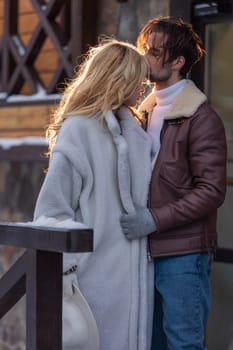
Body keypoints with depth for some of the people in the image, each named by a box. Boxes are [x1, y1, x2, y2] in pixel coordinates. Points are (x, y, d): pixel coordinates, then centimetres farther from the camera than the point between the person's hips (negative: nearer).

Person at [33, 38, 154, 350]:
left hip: (134, 267, 7)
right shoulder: (77, 131, -10)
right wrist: (65, 268, -15)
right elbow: (53, 207, -12)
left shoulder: (133, 129, 12)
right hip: (96, 271, -7)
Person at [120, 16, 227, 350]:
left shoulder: (201, 118, -9)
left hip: (183, 254, -7)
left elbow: (212, 191, -15)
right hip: (148, 250, 7)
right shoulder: (146, 110, 13)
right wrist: (135, 216, 5)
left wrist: (155, 219, -19)